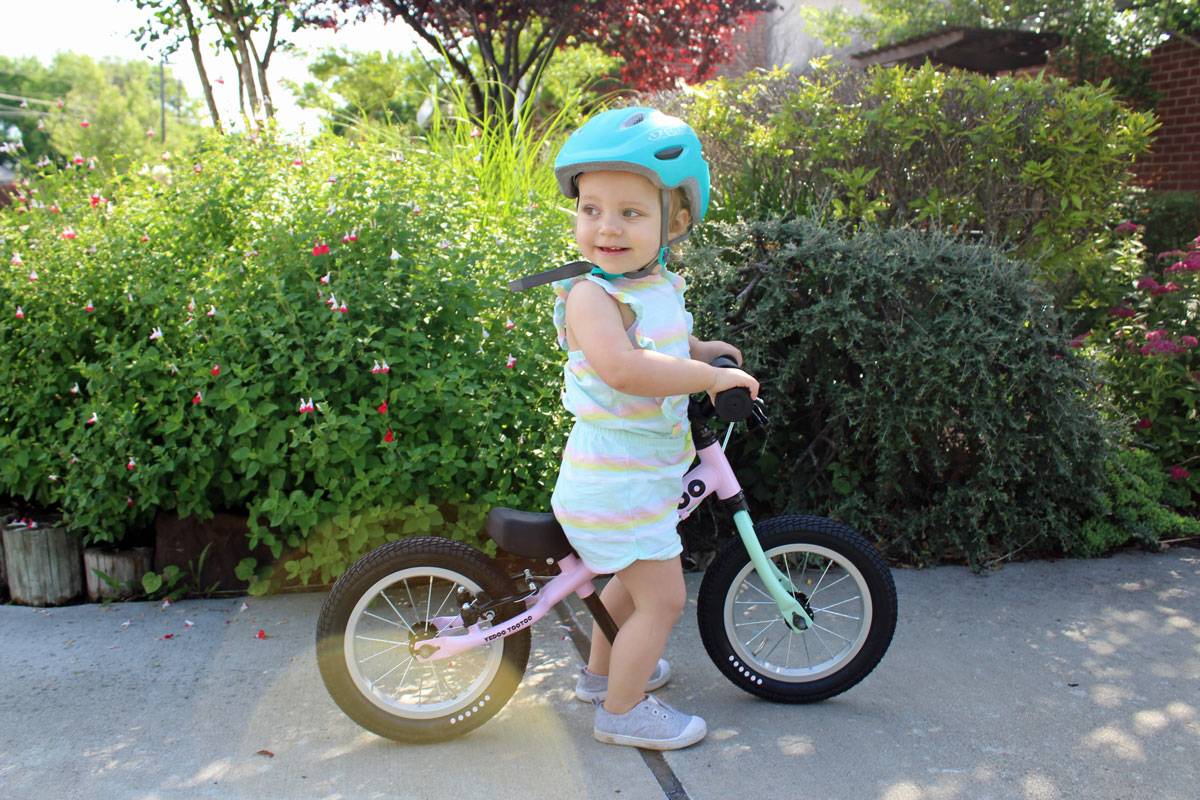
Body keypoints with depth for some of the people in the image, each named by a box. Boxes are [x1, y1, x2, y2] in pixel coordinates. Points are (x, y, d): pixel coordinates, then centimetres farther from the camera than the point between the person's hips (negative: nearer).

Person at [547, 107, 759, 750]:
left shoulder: (662, 284, 4)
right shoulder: (591, 294, -23)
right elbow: (622, 367, -40)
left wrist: (698, 349, 16)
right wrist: (710, 377, -31)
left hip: (645, 473, 9)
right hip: (614, 482, -9)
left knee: (634, 578, 26)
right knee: (662, 598, 1)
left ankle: (601, 671, 48)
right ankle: (623, 710, 21)